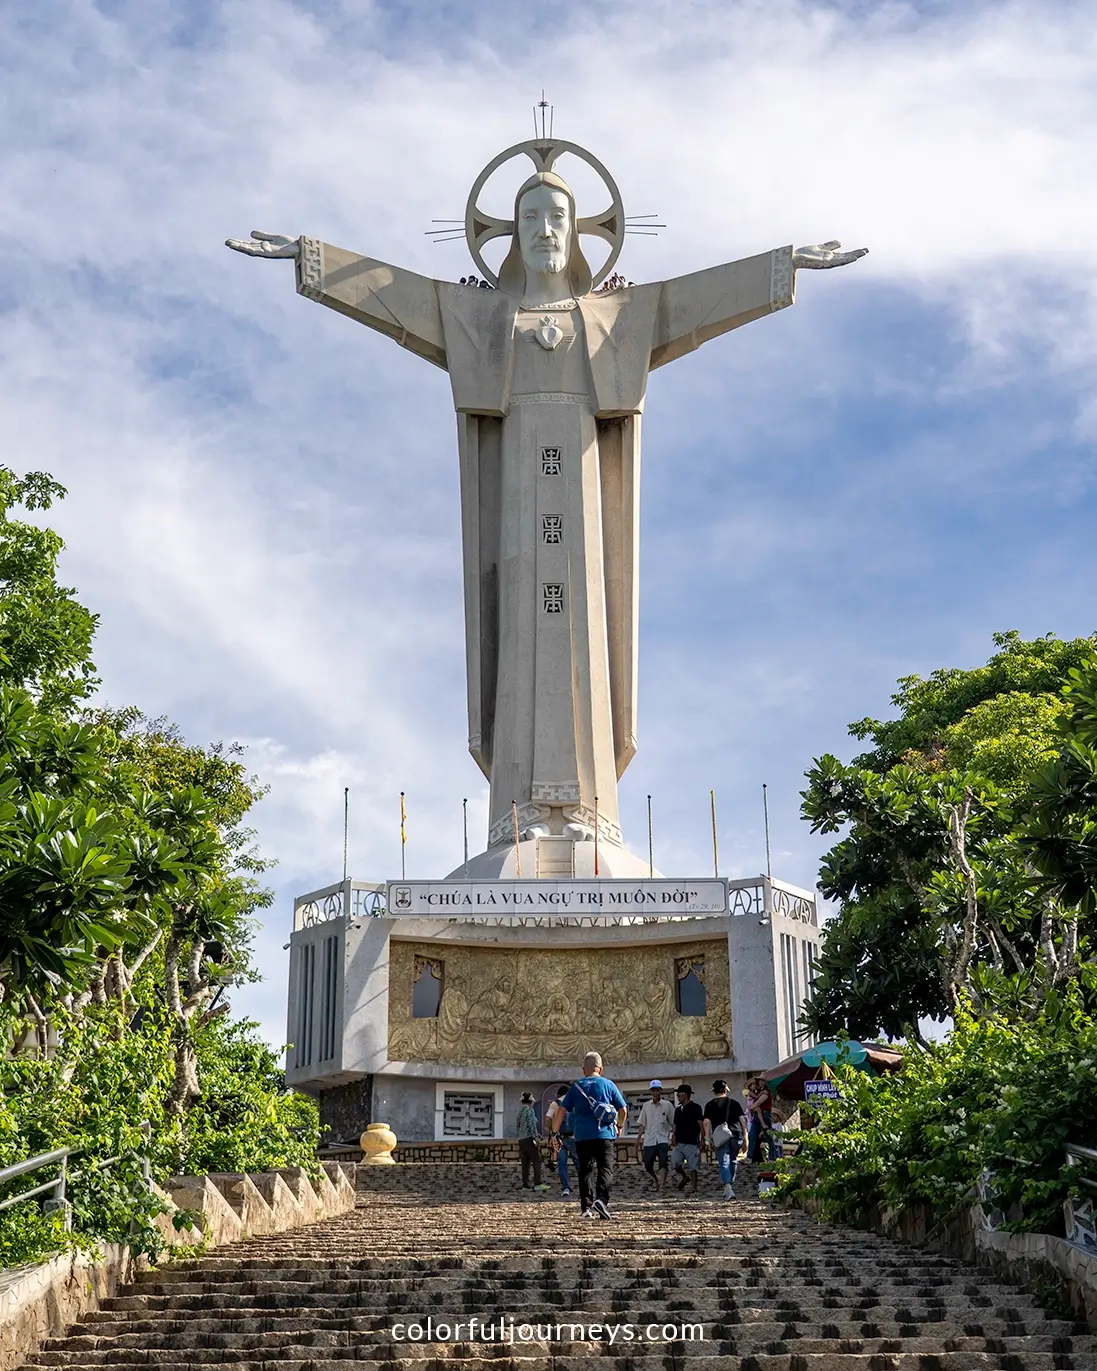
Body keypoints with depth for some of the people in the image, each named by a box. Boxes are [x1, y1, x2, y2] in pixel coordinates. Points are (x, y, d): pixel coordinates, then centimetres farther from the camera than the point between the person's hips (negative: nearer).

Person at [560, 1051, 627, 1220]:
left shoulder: (575, 1086, 9)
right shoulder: (608, 1084, 6)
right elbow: (623, 1110, 4)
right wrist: (619, 1126, 22)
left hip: (582, 1136, 2)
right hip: (604, 1135, -2)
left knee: (585, 1170, 9)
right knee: (605, 1168, -2)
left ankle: (586, 1207, 6)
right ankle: (601, 1199, -23)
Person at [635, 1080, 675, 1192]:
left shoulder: (667, 1105, 3)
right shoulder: (646, 1105, 9)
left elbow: (673, 1123, 4)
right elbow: (642, 1124, 12)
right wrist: (639, 1138, 5)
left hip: (662, 1140, -3)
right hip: (649, 1140, 3)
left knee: (662, 1163, -17)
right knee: (647, 1166, 5)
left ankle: (661, 1187, -17)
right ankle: (655, 1180, 32)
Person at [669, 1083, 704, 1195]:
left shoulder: (695, 1108, -4)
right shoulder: (678, 1110, 17)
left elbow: (701, 1124, -8)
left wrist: (702, 1140, -14)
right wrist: (673, 1137, 3)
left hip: (692, 1143, -6)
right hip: (679, 1143, 6)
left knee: (692, 1167, -5)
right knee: (674, 1162, -8)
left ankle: (694, 1190, 4)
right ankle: (685, 1177, 20)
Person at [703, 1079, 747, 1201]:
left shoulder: (710, 1105, 4)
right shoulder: (734, 1103, 10)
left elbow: (707, 1122, -3)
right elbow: (743, 1120, 6)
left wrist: (708, 1138, -1)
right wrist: (745, 1136, 8)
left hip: (721, 1137, -2)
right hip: (736, 1135, 3)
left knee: (724, 1163, -6)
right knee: (732, 1161, 19)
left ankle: (728, 1188, -23)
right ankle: (730, 1185, 27)